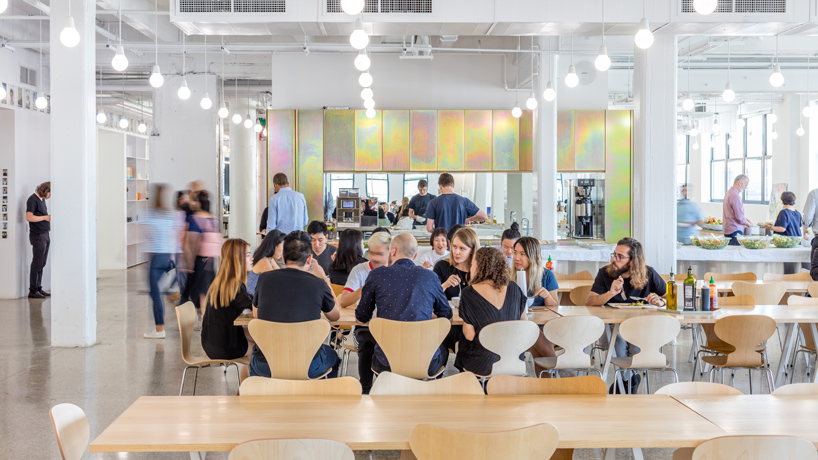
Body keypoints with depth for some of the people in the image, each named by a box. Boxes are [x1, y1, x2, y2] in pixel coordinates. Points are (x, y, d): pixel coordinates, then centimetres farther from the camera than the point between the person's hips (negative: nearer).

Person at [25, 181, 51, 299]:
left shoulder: (42, 199, 17)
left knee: (42, 264, 10)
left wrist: (50, 218, 10)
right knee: (37, 264, -7)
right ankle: (33, 291, -3)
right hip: (38, 235, -9)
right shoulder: (33, 199, -11)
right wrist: (45, 217, -20)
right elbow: (29, 217, -19)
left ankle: (38, 288, 16)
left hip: (45, 235, 9)